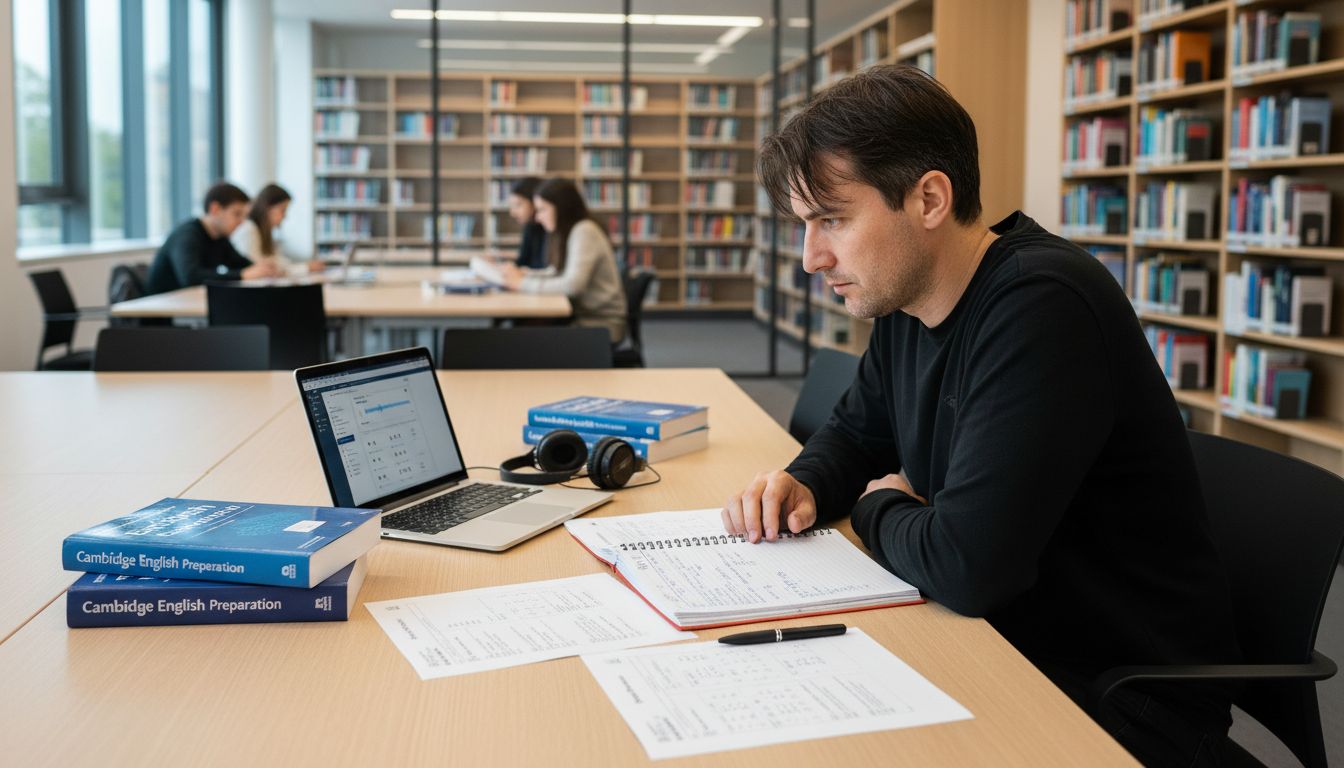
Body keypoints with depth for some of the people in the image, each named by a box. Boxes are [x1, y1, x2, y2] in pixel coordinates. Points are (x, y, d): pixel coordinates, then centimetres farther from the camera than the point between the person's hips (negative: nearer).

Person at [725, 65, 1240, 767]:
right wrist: (804, 487, -3)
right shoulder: (904, 300, 2)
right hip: (1000, 644, 8)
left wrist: (878, 509, -10)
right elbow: (856, 433, 20)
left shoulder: (1040, 309, -27)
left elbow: (965, 567, -32)